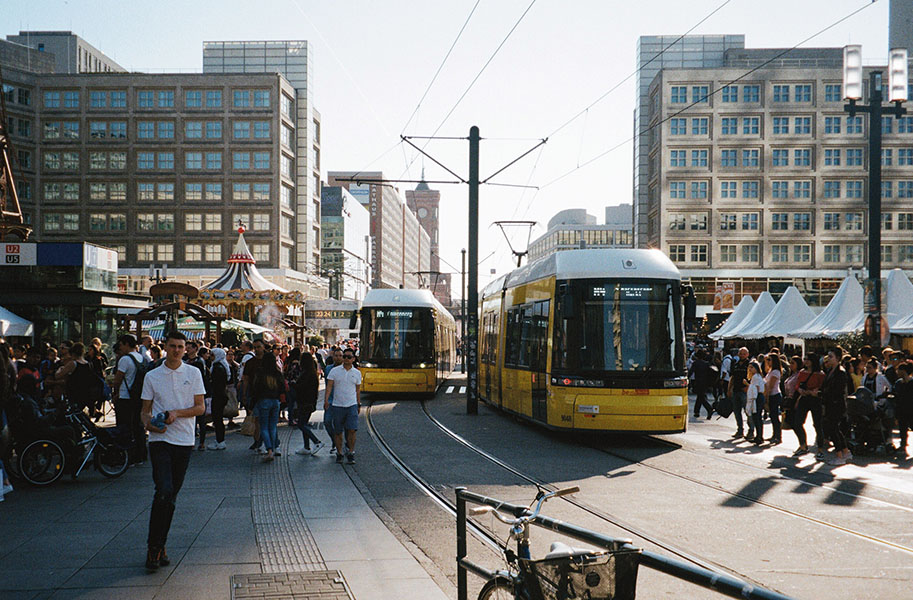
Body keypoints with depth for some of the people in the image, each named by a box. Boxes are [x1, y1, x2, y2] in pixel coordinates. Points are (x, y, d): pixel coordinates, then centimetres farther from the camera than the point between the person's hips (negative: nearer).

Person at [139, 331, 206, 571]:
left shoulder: (193, 373, 6)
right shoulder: (152, 376, 7)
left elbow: (200, 407, 3)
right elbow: (145, 410, 10)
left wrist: (176, 413, -13)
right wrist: (148, 423, -12)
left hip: (184, 441, 1)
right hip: (160, 440, -1)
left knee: (171, 496, 6)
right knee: (164, 491, -16)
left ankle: (159, 545, 18)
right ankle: (154, 546, -7)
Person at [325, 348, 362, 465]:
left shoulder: (357, 373, 7)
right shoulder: (335, 371, 2)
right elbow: (329, 386, -5)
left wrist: (359, 404, 16)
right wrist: (326, 400, -17)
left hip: (352, 405, 0)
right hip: (337, 405, 0)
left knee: (352, 430, -11)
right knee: (337, 432, 6)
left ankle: (350, 453, 0)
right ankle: (339, 453, 19)